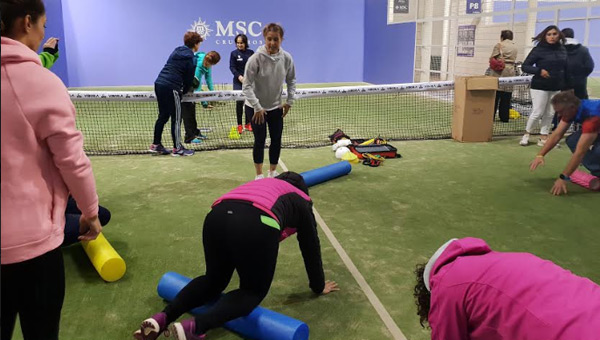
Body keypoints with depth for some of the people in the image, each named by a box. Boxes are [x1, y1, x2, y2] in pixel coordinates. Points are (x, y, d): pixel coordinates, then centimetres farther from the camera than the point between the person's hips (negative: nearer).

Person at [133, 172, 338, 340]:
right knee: (254, 291, 17)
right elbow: (311, 248, 35)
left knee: (214, 280, 28)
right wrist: (318, 286, 49)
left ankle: (162, 318, 10)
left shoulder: (261, 185, 42)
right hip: (256, 225, -5)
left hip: (217, 217, 5)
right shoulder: (301, 202, 31)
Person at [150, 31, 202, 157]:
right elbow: (189, 79, -3)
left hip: (159, 83, 8)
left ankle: (156, 145, 22)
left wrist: (180, 90, 21)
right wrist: (183, 91, 13)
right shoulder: (191, 59, -6)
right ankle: (177, 148, 6)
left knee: (163, 116, 16)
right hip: (171, 88, -8)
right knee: (176, 118, 1)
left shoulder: (176, 51, 17)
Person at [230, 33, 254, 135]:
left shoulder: (251, 53, 6)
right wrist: (239, 77, -21)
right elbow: (232, 67, -6)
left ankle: (248, 124, 17)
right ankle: (239, 125, 2)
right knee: (239, 101, -5)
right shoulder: (234, 53, 0)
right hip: (238, 81, -2)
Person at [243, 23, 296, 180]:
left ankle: (273, 172, 26)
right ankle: (259, 175, 14)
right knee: (260, 140, -1)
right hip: (256, 108, -4)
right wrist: (257, 107, -21)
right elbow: (247, 86, -19)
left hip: (276, 107, 4)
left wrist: (289, 101, 1)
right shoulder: (256, 58, -22)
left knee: (276, 140, 8)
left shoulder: (286, 58, -10)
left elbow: (291, 80, 7)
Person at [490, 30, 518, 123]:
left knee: (495, 96, -2)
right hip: (510, 72, 5)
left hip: (499, 73, -5)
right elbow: (513, 60, 8)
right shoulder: (514, 47, 15)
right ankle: (504, 117, 10)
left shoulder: (499, 45, -2)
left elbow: (492, 58, -7)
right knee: (506, 98, 7)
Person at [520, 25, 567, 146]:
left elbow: (565, 69, 15)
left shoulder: (562, 50, 7)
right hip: (540, 87, -4)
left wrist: (565, 86, 11)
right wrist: (539, 71, -22)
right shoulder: (538, 49, -7)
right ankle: (526, 134, 17)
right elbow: (525, 66, -7)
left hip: (556, 88, 5)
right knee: (537, 113, -4)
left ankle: (544, 138, 16)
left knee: (549, 114, 7)